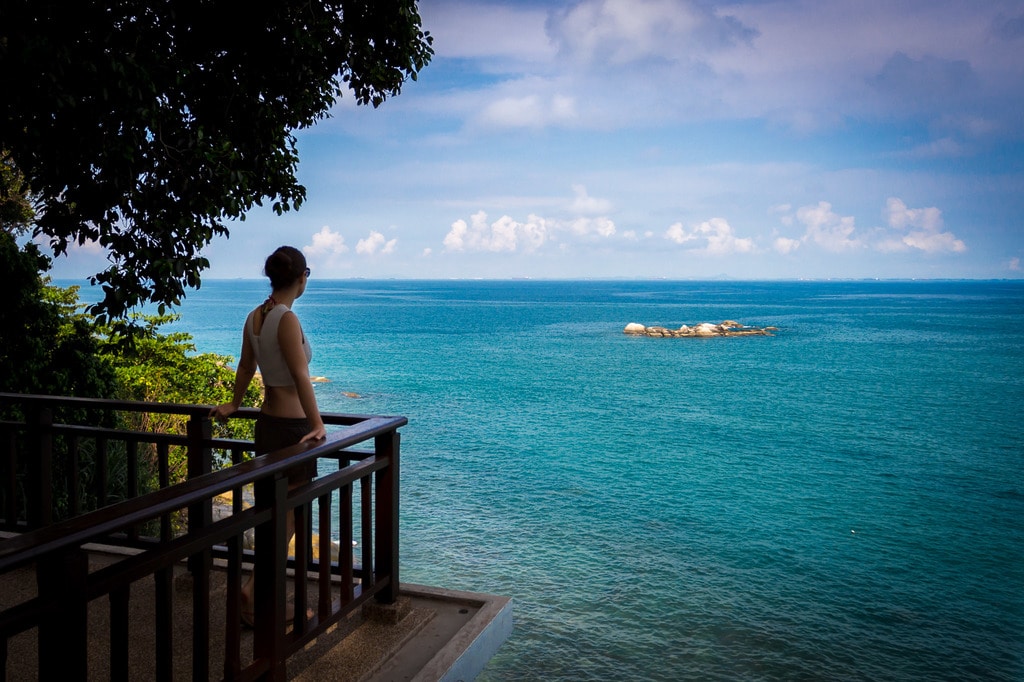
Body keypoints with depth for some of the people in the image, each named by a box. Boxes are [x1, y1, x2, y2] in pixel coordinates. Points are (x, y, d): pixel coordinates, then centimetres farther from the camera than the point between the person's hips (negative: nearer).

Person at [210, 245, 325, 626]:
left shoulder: (255, 318, 8)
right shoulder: (287, 319, -17)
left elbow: (246, 367, 22)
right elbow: (300, 375, -26)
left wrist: (233, 405, 35)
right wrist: (317, 425, -30)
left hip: (267, 422, 9)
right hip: (291, 426, -8)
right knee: (288, 517, 1)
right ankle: (252, 591, -3)